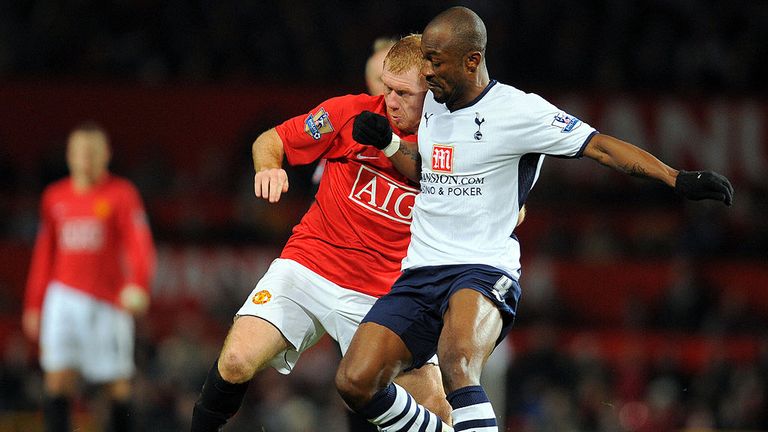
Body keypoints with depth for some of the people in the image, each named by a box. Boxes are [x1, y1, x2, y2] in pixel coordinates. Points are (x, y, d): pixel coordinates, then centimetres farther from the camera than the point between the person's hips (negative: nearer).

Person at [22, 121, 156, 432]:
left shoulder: (122, 194, -1)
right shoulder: (54, 197, 11)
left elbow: (140, 244, -13)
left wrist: (138, 285, -31)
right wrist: (33, 305, 17)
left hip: (108, 301, -3)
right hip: (64, 296, 3)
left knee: (118, 386, 0)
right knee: (58, 378, -11)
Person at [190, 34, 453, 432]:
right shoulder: (351, 112, -4)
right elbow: (270, 140, 7)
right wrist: (268, 166, -17)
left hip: (381, 295, 1)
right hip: (308, 268, -1)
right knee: (236, 363, -21)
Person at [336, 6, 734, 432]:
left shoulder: (516, 110, -9)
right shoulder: (433, 102, 13)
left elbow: (600, 146, -12)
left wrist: (677, 179, -23)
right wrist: (385, 142, 12)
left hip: (482, 270, -7)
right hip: (418, 271, 7)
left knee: (458, 363, -38)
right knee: (355, 381, -8)